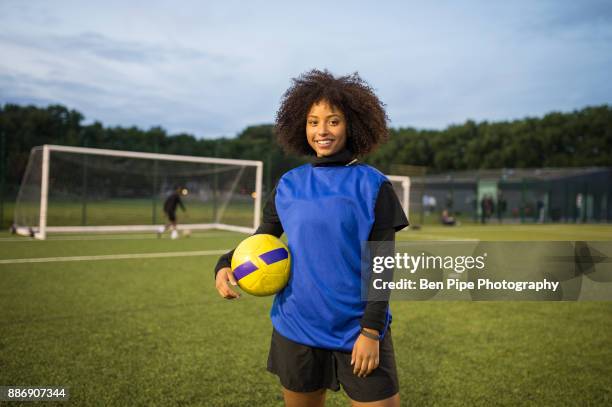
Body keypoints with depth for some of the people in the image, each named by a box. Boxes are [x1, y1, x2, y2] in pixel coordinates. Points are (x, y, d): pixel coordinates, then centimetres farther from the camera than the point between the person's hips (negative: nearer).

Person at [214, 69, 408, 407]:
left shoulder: (371, 185, -6)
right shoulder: (288, 185, 3)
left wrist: (371, 330, -12)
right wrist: (225, 265, -8)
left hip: (357, 330, -3)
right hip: (297, 328, 3)